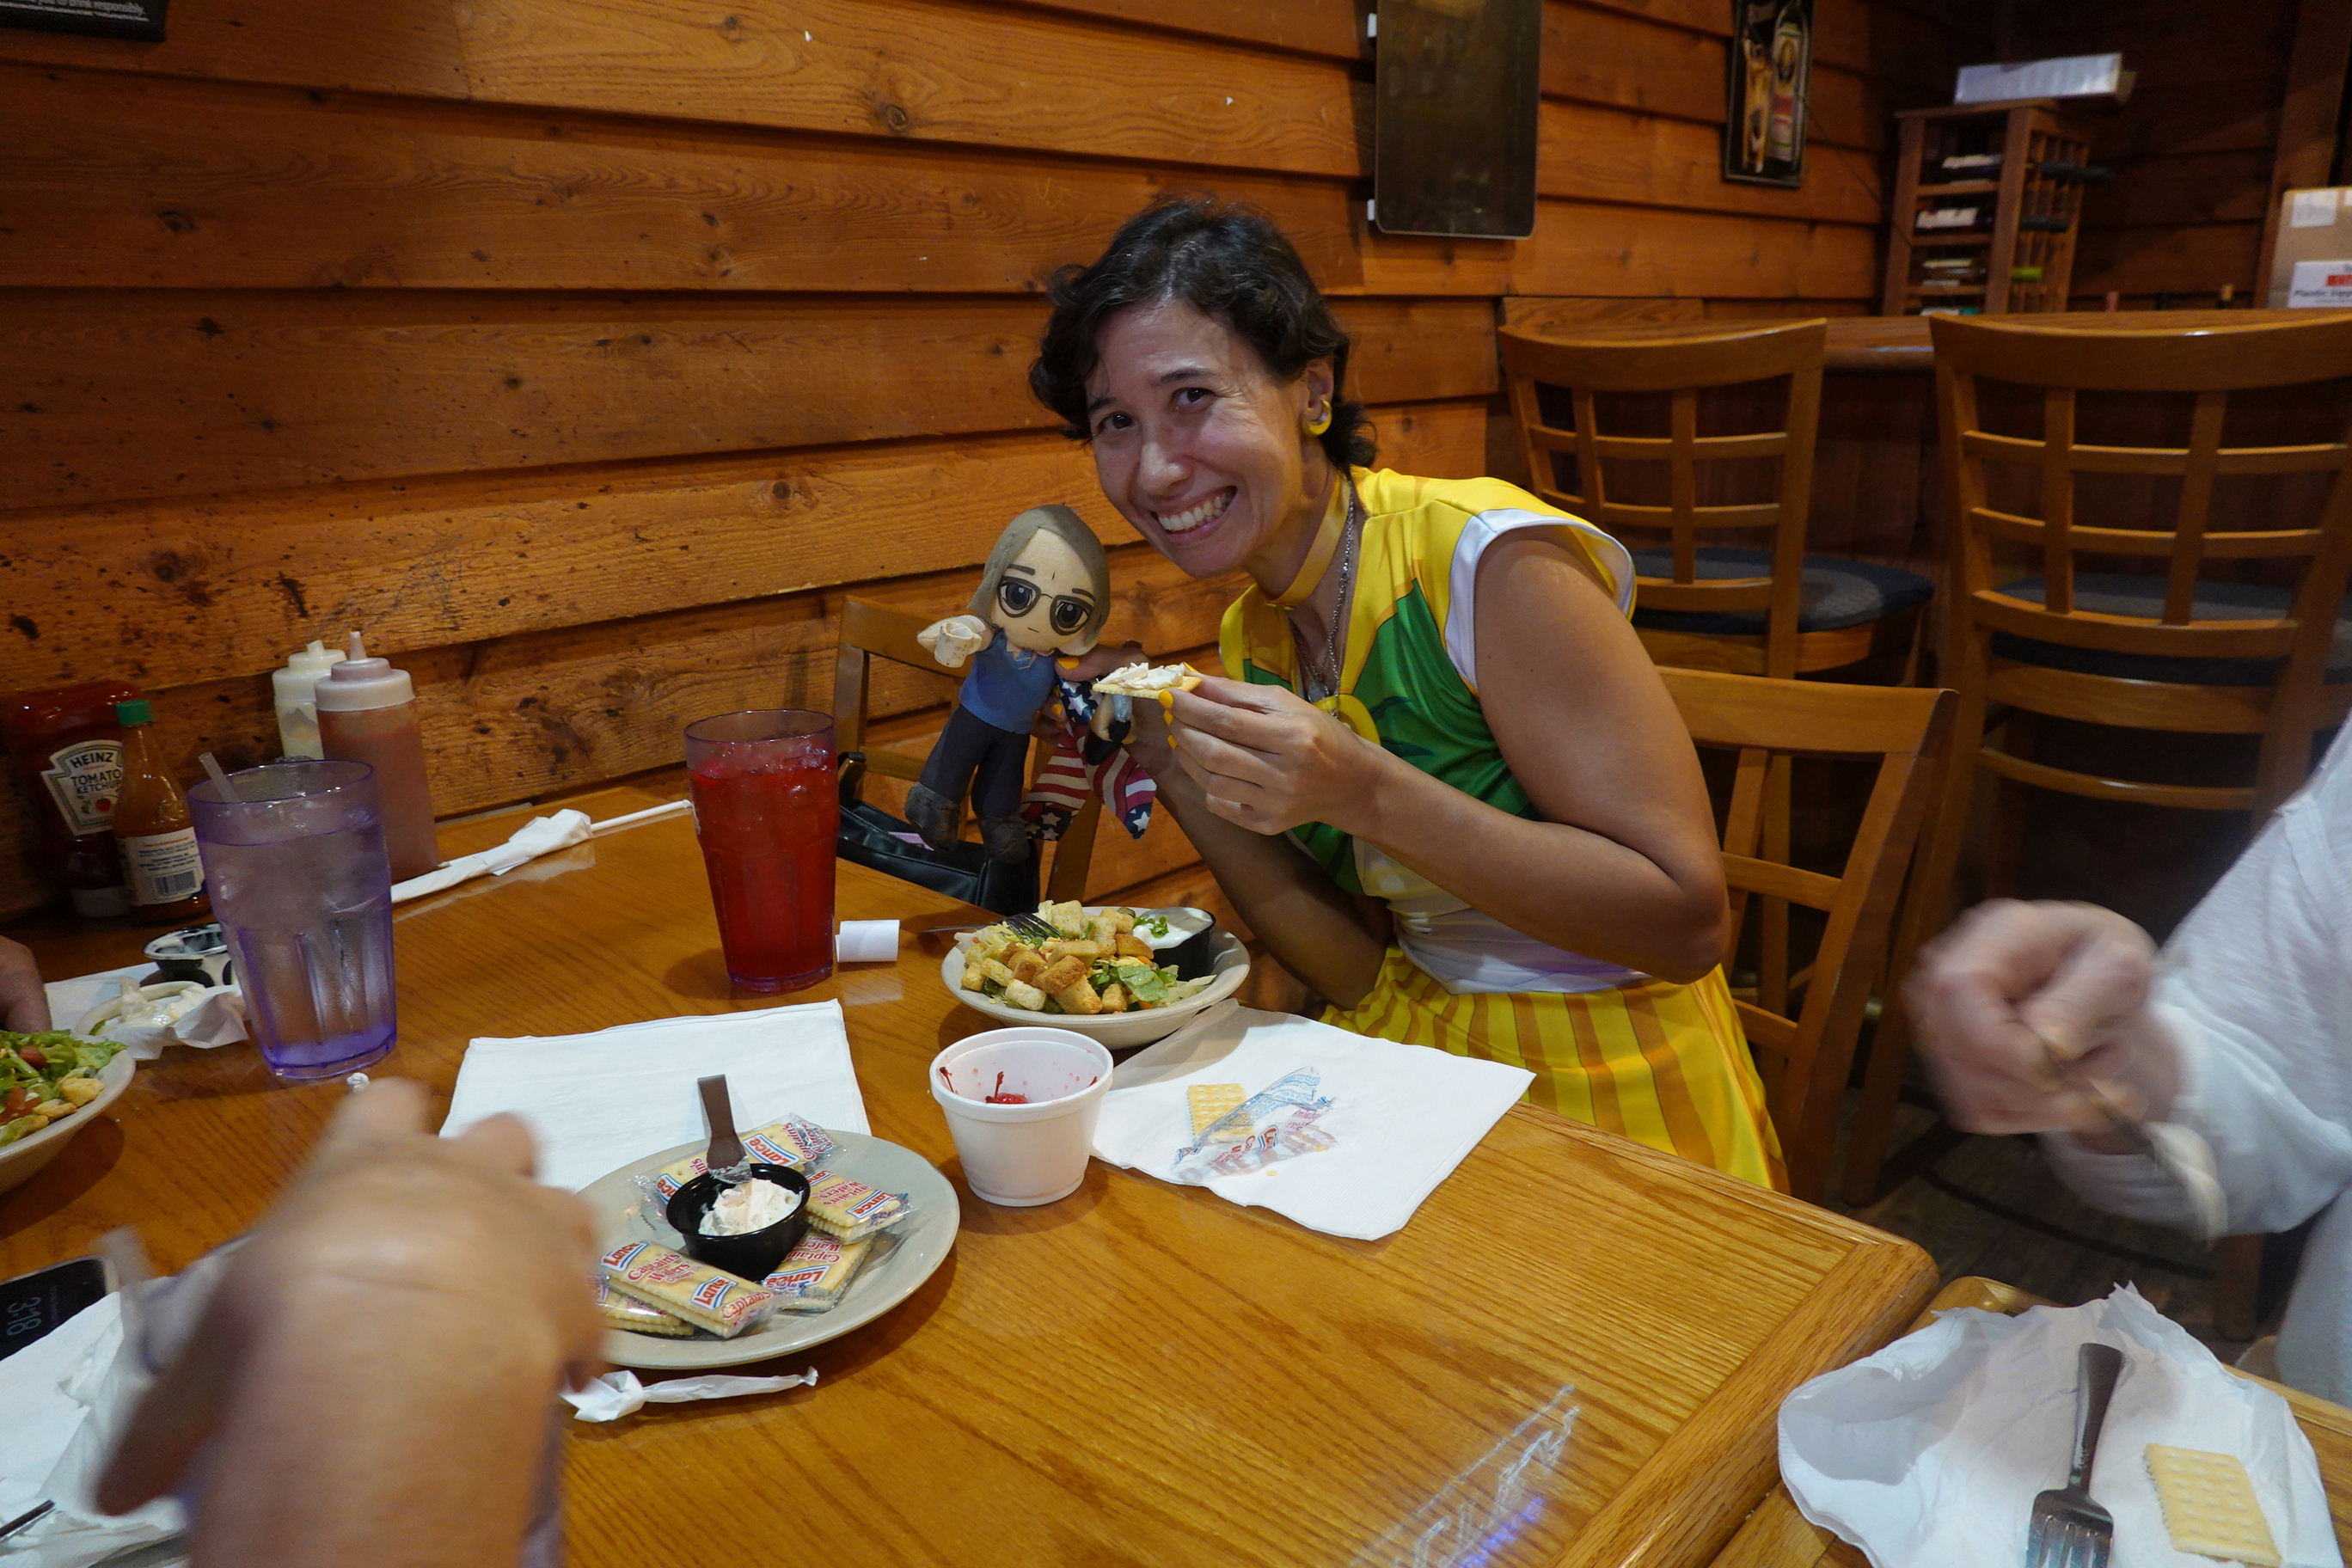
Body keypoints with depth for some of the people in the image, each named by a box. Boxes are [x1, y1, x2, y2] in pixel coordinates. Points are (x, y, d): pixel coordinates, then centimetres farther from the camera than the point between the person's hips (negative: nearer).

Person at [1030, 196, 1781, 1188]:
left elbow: (1688, 923, -21)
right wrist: (1178, 777, -12)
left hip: (1605, 1104, -5)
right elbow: (1362, 971, -1)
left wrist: (1366, 793, -30)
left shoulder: (1489, 564, -19)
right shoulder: (1249, 638, 1)